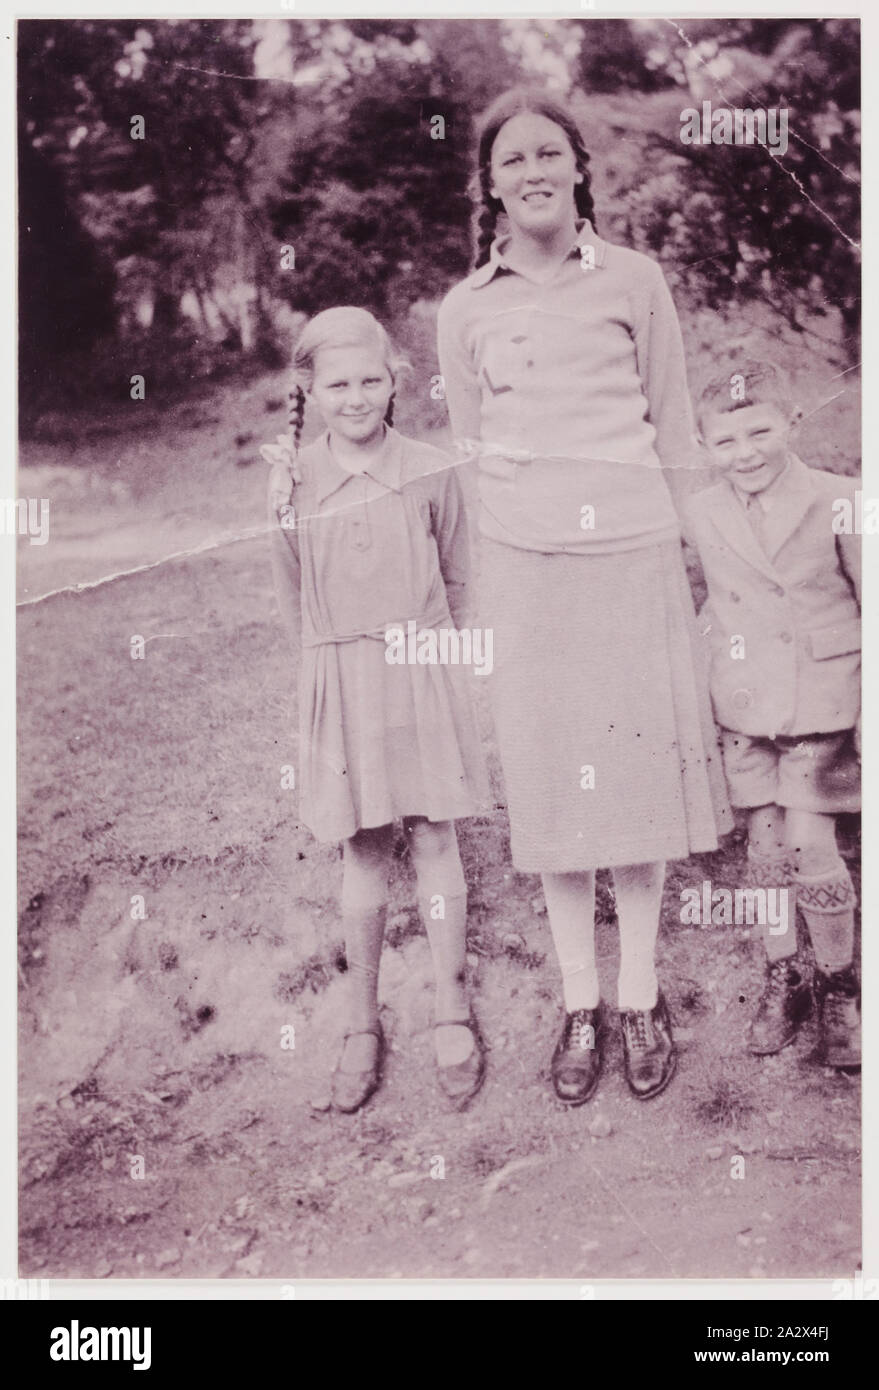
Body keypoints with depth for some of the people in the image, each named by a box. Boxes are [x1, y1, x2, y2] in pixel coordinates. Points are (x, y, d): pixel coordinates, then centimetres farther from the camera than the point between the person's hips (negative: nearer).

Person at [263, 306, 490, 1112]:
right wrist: (282, 516, -4)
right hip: (341, 681, 1)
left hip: (424, 674, -1)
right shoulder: (294, 478, -1)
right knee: (364, 852, 8)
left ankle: (452, 1014, 20)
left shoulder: (430, 474, -5)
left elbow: (457, 583, 6)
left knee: (434, 840, 5)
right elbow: (296, 607, 3)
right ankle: (362, 1026, 21)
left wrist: (419, 645, 5)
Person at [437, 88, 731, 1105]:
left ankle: (640, 998, 17)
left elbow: (673, 428, 9)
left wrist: (682, 540, 10)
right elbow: (468, 448, 13)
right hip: (525, 563, 1)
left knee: (637, 770, 2)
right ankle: (580, 1003, 17)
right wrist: (480, 569, 12)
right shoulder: (466, 309, 7)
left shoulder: (633, 282, 4)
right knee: (549, 776, 4)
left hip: (633, 550, -1)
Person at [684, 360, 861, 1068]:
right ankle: (782, 978, 27)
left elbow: (869, 607, -3)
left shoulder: (838, 503, -8)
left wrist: (867, 717, -3)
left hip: (822, 709, -3)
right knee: (766, 847, 9)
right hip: (744, 711, 3)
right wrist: (710, 689, 13)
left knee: (811, 850, -4)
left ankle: (838, 986, 18)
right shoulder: (702, 515, 2)